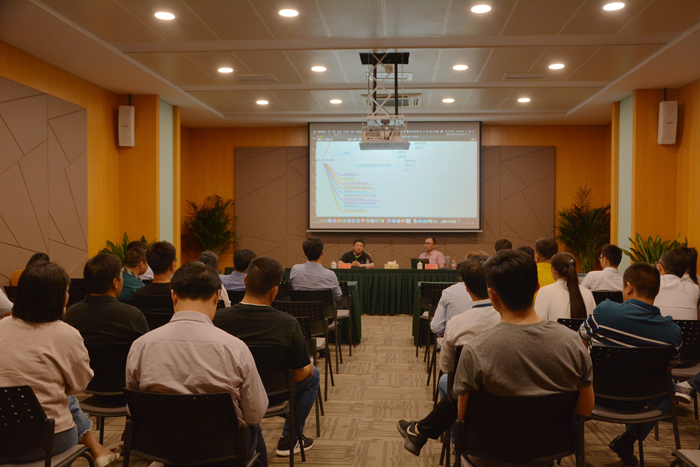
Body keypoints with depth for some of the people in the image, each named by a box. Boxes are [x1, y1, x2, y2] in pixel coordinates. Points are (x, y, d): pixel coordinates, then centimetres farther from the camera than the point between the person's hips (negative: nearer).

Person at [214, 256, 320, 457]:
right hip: (272, 397, -3)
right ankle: (290, 439, 29)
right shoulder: (288, 324, -25)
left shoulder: (218, 319, -20)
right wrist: (308, 367, 11)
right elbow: (298, 375, -13)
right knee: (312, 375, 24)